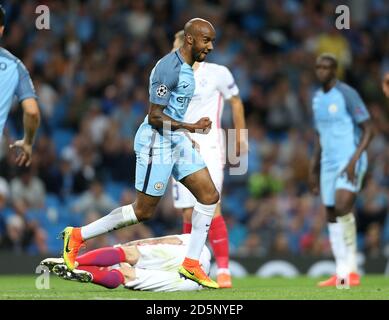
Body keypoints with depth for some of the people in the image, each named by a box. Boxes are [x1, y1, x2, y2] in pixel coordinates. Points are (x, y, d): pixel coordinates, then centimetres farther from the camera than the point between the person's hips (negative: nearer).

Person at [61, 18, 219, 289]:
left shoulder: (186, 67, 10)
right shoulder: (169, 68, -21)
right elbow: (155, 117, -23)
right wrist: (192, 127, -25)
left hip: (177, 141, 10)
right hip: (156, 142, -10)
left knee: (210, 196, 2)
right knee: (143, 212, -2)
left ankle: (191, 264, 7)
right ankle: (78, 236, 11)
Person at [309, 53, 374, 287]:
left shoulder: (347, 94, -10)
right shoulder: (318, 98, 14)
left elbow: (369, 129, -11)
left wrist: (354, 159, -21)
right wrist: (314, 169, 20)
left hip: (350, 161, -8)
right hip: (329, 163, 8)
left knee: (342, 206, -26)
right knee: (332, 215, 4)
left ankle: (350, 267, -17)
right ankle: (342, 275, 7)